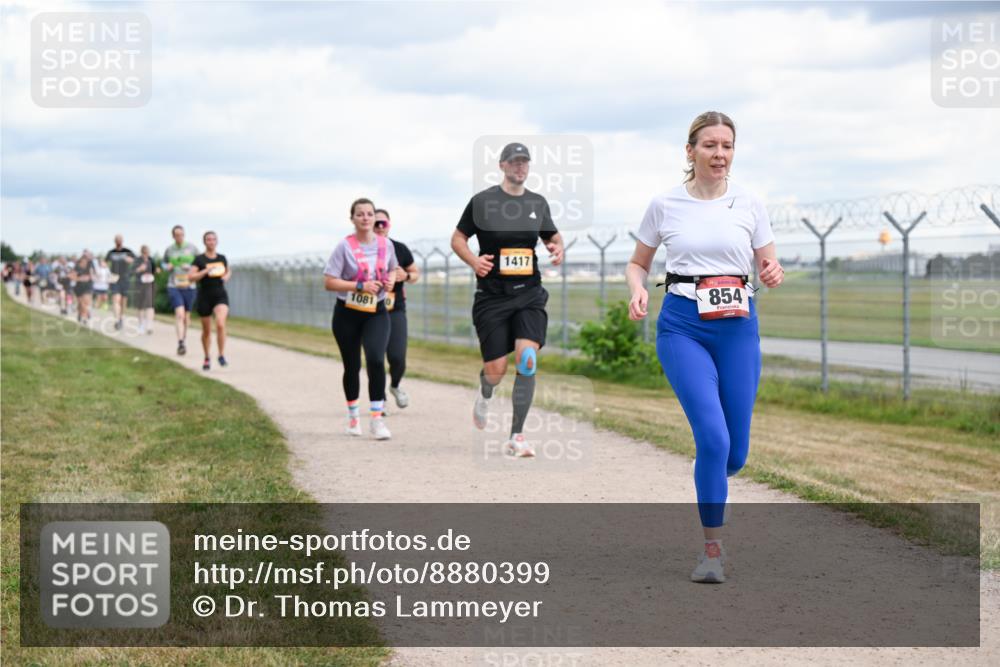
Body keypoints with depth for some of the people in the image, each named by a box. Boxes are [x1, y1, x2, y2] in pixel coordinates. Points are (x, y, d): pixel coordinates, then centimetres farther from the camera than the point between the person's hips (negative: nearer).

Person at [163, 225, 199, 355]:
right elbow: (164, 263, 19)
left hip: (188, 286, 1)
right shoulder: (169, 249, 3)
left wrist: (191, 267, -13)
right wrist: (167, 267, -3)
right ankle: (180, 343, -26)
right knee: (179, 314, -19)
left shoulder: (192, 248, 0)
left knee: (186, 316, 12)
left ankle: (184, 340, 35)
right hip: (173, 286, -1)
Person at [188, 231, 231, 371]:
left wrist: (227, 276, 1)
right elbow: (191, 277, -13)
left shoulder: (222, 258, 6)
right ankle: (207, 358, 29)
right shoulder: (199, 259, -5)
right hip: (204, 297, -1)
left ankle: (222, 355, -10)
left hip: (220, 296, 1)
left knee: (221, 324, -21)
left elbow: (229, 271, 24)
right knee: (206, 330, 9)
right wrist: (206, 271, -23)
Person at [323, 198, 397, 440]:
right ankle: (353, 415, 30)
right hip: (347, 314, -1)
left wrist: (391, 280, -3)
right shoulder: (344, 247, -10)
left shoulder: (386, 245, 1)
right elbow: (329, 283, -13)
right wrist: (360, 286, -21)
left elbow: (393, 269, 20)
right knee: (352, 367, 8)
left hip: (376, 313, 1)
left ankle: (376, 419, -13)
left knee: (376, 361, -18)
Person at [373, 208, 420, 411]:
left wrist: (406, 276, -6)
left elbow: (416, 273, 15)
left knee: (397, 358, -9)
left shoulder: (400, 249, 3)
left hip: (396, 311, 1)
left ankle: (395, 386, 23)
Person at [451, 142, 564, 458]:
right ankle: (485, 395, 40)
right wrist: (473, 260, -13)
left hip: (529, 293, 2)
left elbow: (553, 236, 22)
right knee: (496, 370, -1)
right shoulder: (482, 201, 0)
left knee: (527, 359, -17)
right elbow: (457, 238, 6)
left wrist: (557, 248, -1)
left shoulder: (538, 203, 9)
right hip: (492, 295, -2)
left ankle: (516, 437, -9)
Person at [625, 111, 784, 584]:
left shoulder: (750, 205, 4)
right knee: (713, 437, -19)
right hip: (682, 326, -2)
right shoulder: (664, 205, 1)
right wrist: (638, 290, -9)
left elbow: (768, 265, 10)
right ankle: (712, 546, -3)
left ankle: (710, 488, 41)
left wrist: (773, 274, -14)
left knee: (735, 452, 2)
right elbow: (638, 263, 12)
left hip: (738, 327, 2)